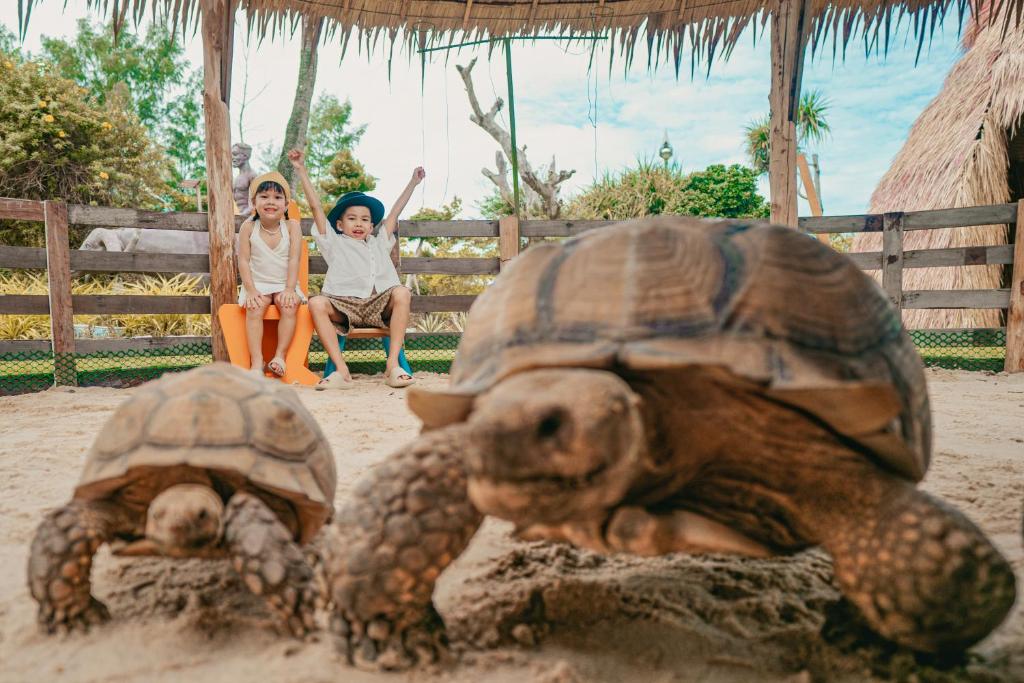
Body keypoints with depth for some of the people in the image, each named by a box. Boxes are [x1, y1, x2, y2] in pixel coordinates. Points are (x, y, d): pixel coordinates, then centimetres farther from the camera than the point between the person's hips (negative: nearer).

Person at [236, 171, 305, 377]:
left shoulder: (291, 225, -2)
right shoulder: (248, 227, -1)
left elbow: (294, 260, -6)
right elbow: (243, 261, -3)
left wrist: (289, 289, -16)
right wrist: (251, 290, -14)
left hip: (284, 284, 0)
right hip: (258, 284, 0)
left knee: (289, 305, -30)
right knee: (254, 308, -28)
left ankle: (280, 355, -22)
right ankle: (256, 362, -29)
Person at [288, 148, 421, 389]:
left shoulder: (379, 243, 29)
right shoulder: (334, 243, 20)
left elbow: (394, 213, 34)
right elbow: (315, 206, 17)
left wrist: (413, 183, 40)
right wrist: (301, 170, 14)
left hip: (378, 305, 2)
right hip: (343, 305, -1)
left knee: (402, 293, -29)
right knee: (316, 303, -31)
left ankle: (392, 365, -31)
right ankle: (341, 370, -34)